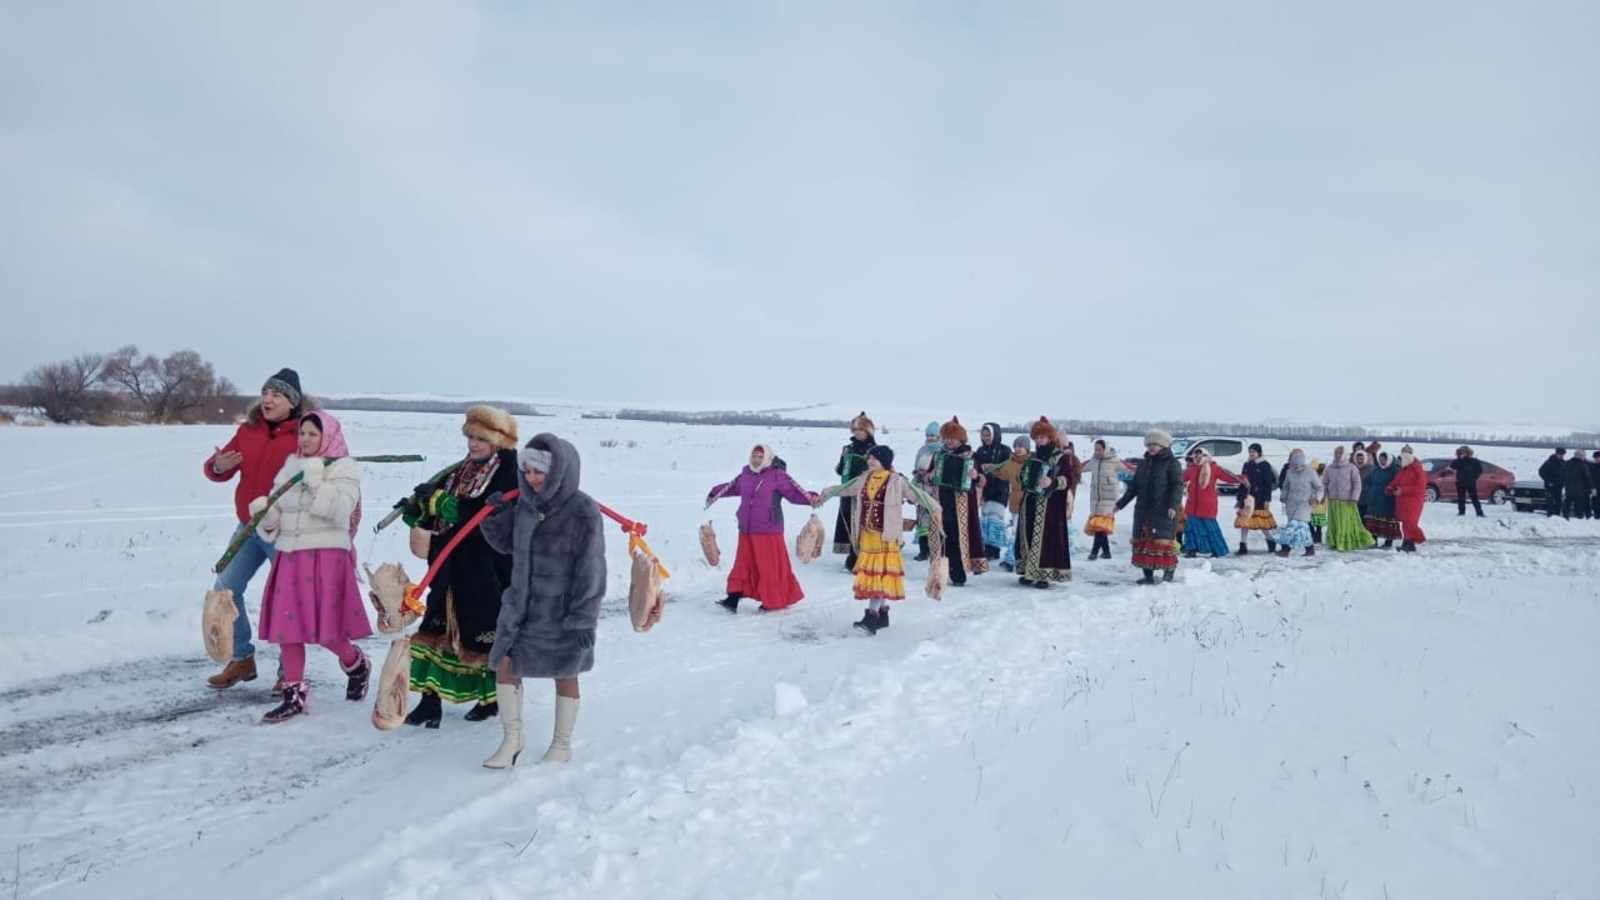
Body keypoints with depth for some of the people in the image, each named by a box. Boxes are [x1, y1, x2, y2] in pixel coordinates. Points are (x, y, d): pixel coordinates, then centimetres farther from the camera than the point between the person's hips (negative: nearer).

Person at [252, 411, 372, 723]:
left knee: (326, 629, -6)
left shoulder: (343, 468, -2)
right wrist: (265, 513, -4)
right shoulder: (290, 467, 16)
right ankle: (295, 694, 14)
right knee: (287, 626, 4)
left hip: (326, 556, -6)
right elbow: (277, 516, 17)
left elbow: (338, 510, -16)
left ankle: (357, 664, 23)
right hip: (289, 555, 6)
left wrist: (316, 480, -20)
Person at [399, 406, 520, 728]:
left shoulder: (509, 474, -13)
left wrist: (443, 502, -27)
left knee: (488, 633, 6)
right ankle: (430, 699, 12)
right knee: (437, 628, 5)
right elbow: (440, 518, 12)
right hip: (453, 568, 7)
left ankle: (492, 698, 26)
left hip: (489, 572, -7)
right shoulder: (461, 471, 10)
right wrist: (420, 511, -9)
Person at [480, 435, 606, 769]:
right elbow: (507, 544, 16)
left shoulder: (582, 511, -18)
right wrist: (495, 517, -3)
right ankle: (512, 739, 27)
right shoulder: (525, 504, 1)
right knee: (504, 664, 6)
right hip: (521, 605, 6)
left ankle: (561, 745, 29)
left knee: (565, 674, 10)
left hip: (563, 612, -6)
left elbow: (591, 568, -17)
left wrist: (583, 617, -17)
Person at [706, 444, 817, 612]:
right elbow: (732, 486, 28)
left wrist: (811, 498, -30)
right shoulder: (746, 475, 9)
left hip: (768, 530, -6)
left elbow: (794, 492, -13)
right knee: (743, 564, 10)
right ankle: (734, 598, 14)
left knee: (770, 566, 0)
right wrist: (715, 493, 40)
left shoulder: (777, 475, -9)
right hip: (746, 530, 6)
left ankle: (773, 600, 14)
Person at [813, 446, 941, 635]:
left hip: (886, 535, -7)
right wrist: (824, 496, 31)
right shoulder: (864, 480, 10)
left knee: (881, 574, -9)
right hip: (867, 534, 7)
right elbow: (844, 489, 24)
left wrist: (935, 509, -28)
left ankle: (871, 617, -14)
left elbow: (918, 494, -13)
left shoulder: (897, 481, -8)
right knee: (871, 574, 10)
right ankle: (882, 614, 21)